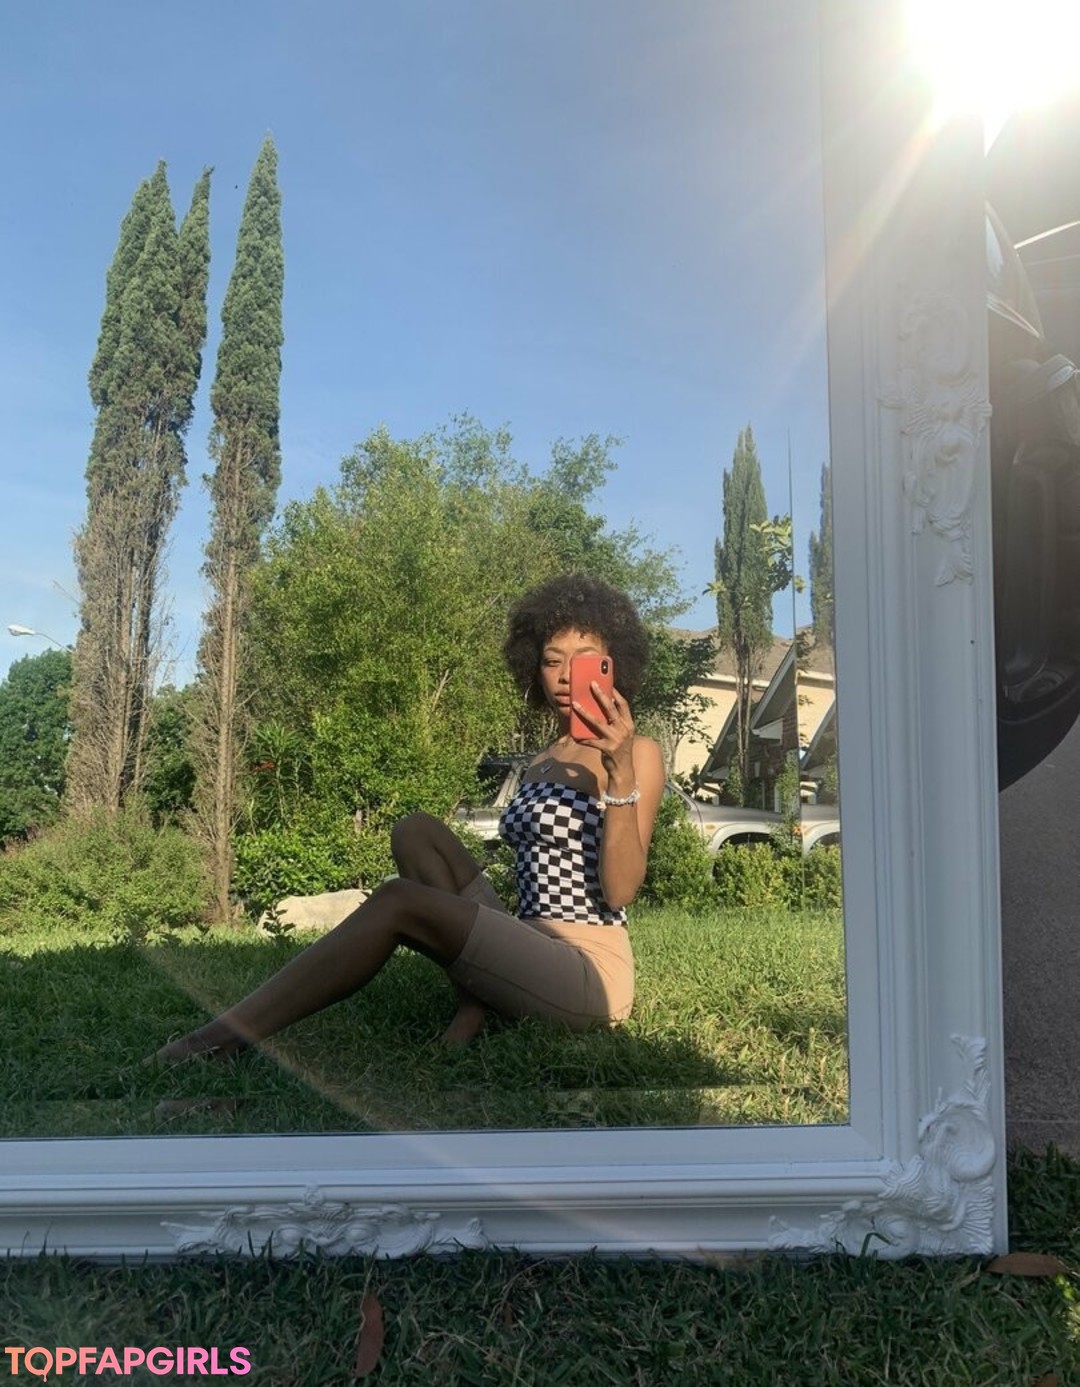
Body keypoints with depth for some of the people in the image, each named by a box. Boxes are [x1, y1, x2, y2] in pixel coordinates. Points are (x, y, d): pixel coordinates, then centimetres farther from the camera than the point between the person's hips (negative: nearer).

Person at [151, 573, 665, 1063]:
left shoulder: (637, 753, -4)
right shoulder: (541, 762, 17)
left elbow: (619, 891, -16)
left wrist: (620, 773, -27)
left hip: (592, 972, -7)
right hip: (531, 959, 7)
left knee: (400, 900, -25)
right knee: (417, 831, -7)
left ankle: (225, 1038, -21)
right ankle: (475, 1004, -13)